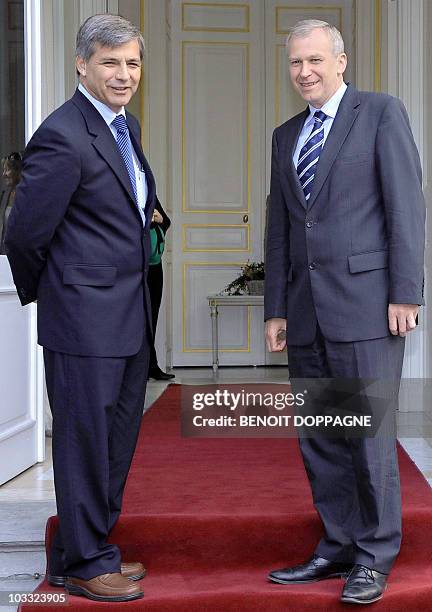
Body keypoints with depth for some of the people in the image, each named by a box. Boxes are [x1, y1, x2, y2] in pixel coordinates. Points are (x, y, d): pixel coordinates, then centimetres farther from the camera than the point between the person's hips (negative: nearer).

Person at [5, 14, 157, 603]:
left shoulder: (127, 125, 13)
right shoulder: (63, 136, -17)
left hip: (131, 312, 9)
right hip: (85, 316, -9)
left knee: (118, 436, 16)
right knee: (86, 437, 2)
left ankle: (92, 547, 31)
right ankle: (82, 562, 16)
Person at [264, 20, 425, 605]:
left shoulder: (381, 112, 2)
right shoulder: (286, 135, 19)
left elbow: (406, 205, -5)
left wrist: (405, 293, -12)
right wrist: (277, 308, 13)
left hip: (365, 300, -6)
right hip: (307, 310, 6)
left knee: (369, 434, -2)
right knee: (319, 439, 8)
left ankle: (375, 556, 10)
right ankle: (339, 549, 19)